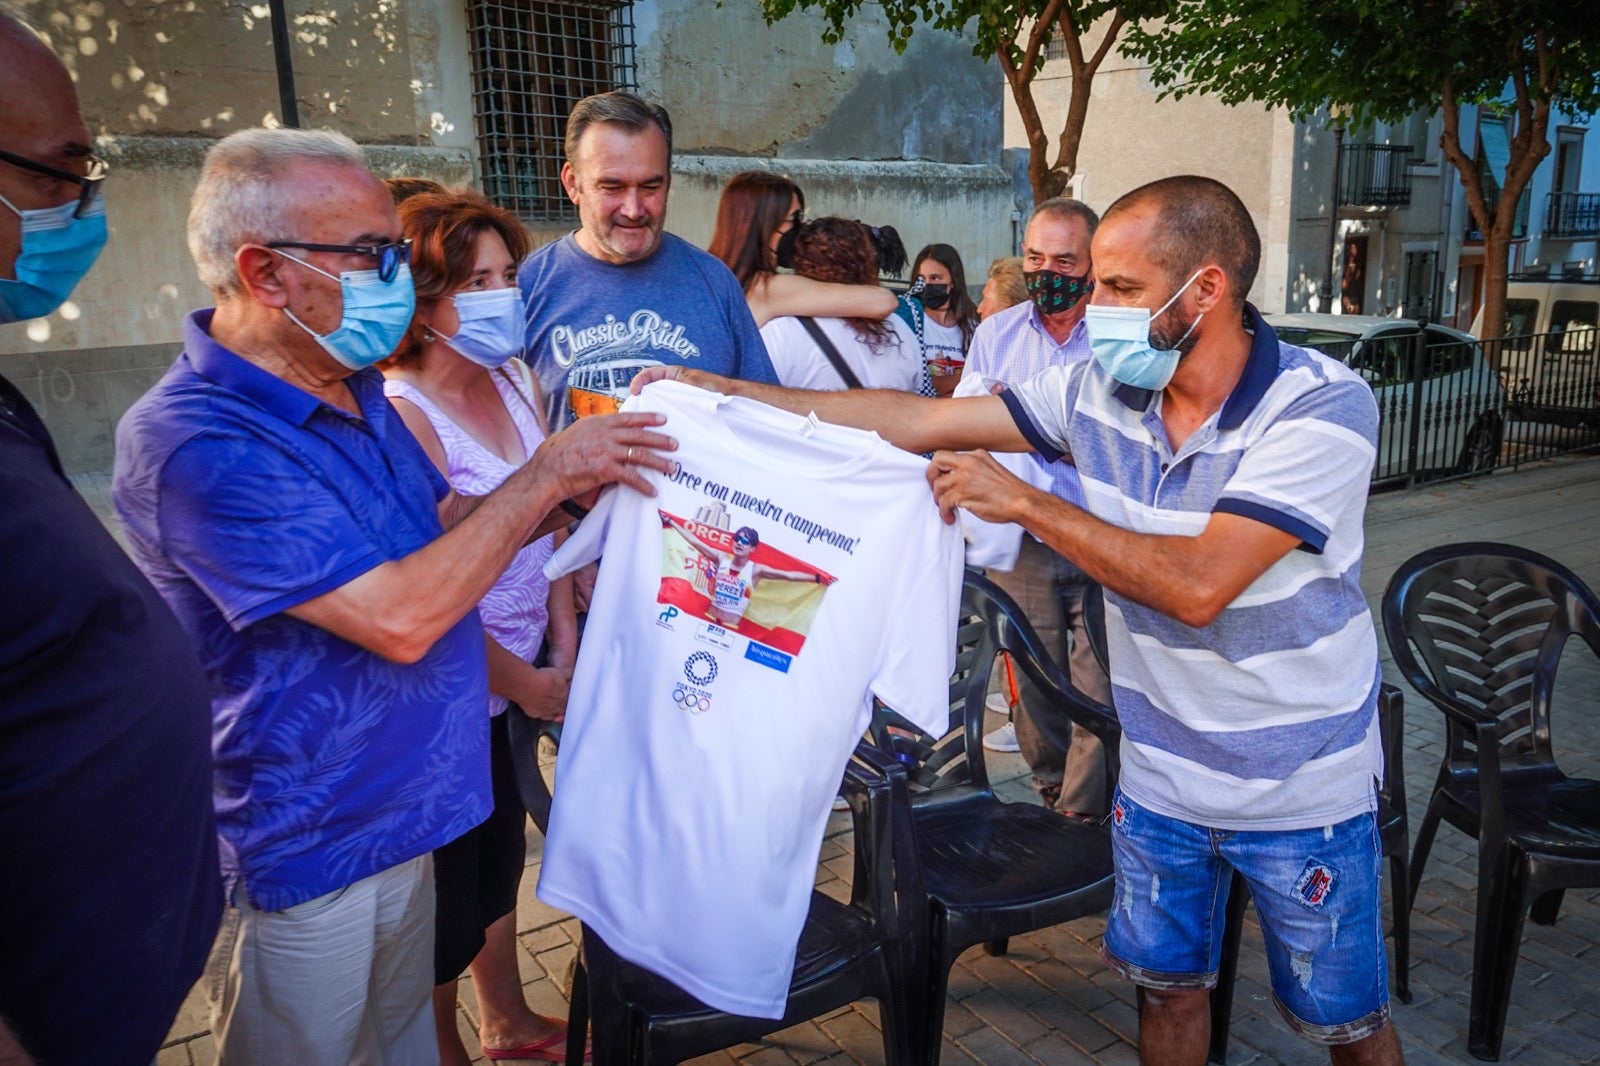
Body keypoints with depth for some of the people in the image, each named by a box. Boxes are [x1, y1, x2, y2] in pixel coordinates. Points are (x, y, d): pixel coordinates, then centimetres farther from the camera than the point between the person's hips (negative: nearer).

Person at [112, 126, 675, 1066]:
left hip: (400, 813, 8)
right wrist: (547, 471, -22)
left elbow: (449, 521, 12)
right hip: (303, 855, -7)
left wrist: (577, 485, -4)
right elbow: (400, 617, -30)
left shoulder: (356, 391, 3)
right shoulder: (194, 443, -26)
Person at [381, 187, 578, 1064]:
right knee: (451, 894, 11)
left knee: (500, 854, 23)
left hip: (512, 677, 7)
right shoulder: (401, 414, -22)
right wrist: (528, 685, -10)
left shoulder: (514, 382, 1)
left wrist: (564, 642, 3)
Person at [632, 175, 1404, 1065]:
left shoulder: (1323, 406, -23)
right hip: (1162, 782, 4)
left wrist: (1024, 501, -28)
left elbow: (1196, 584, -32)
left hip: (1303, 791, -3)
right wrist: (725, 392, -7)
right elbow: (917, 420, -6)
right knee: (1167, 990, 20)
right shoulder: (1101, 389, -9)